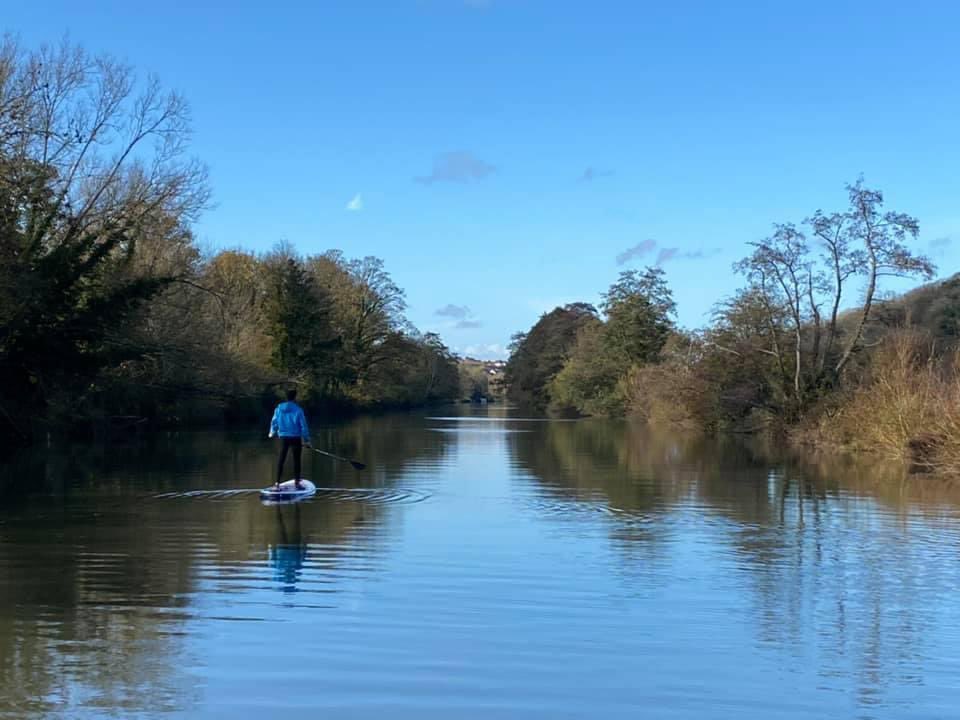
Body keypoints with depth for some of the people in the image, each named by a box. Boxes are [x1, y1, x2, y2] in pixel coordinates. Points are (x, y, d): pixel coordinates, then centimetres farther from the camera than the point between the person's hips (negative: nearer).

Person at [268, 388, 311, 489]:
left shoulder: (279, 408, -1)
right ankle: (297, 483, 6)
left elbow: (274, 422, 9)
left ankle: (278, 482, 15)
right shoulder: (298, 410, -12)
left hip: (283, 437, 3)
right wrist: (307, 440, -3)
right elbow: (303, 426, -10)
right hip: (295, 438, -3)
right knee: (296, 460, 5)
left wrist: (272, 433, 28)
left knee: (281, 459, 13)